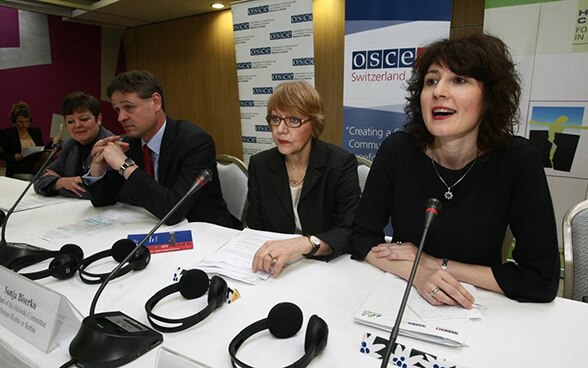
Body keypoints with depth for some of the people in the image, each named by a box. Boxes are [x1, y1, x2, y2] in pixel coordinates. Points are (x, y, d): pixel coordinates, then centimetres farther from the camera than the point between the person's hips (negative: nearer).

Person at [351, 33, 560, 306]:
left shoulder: (517, 160, -14)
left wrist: (437, 265, -14)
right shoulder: (397, 150, -12)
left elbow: (543, 281, -13)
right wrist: (417, 273, -21)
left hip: (475, 309, -1)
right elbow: (362, 236, -6)